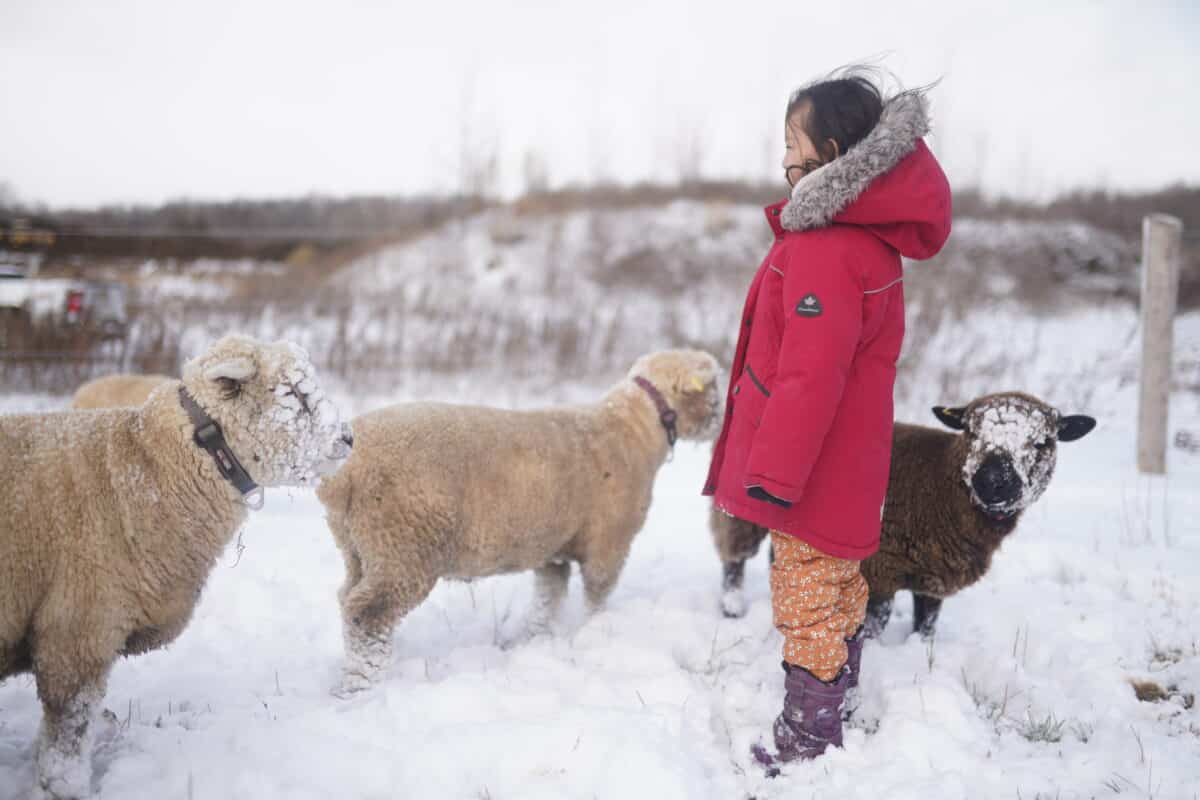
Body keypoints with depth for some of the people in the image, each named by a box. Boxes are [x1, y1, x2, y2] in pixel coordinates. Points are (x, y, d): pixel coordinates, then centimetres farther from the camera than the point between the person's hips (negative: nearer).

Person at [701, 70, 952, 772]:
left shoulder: (824, 252, -26)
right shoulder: (869, 235, 8)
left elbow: (810, 378, -28)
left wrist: (774, 472, -21)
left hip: (811, 480, -10)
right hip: (845, 471, 10)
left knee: (809, 610, 2)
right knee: (839, 598, 21)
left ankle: (806, 746, 14)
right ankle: (831, 724, 36)